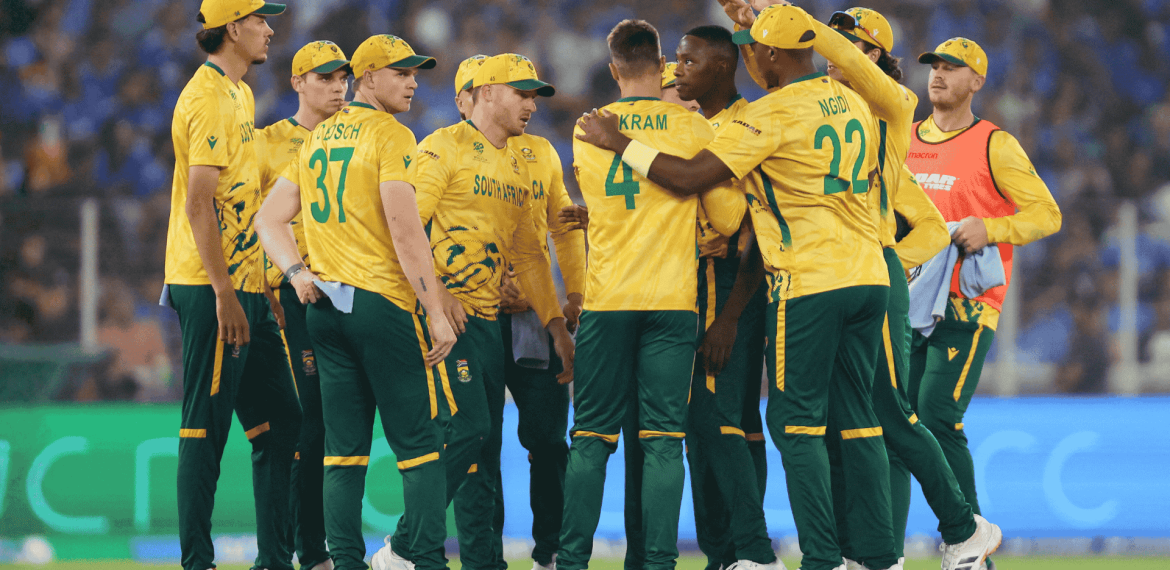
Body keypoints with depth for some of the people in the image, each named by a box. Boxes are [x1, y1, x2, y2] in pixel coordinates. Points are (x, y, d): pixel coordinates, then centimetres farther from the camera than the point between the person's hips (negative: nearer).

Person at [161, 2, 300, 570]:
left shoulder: (237, 94, 18)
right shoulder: (210, 98, -13)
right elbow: (197, 204, -19)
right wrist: (225, 293, -22)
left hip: (243, 286, 10)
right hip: (214, 288, -10)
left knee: (279, 421, 10)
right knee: (205, 427, -6)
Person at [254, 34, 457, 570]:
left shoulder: (317, 139, 15)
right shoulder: (390, 136, -8)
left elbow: (271, 218, 14)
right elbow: (405, 233, -16)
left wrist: (298, 273, 2)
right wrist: (436, 314, -15)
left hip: (325, 306, 7)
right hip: (383, 304, -7)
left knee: (344, 450, 8)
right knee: (420, 445, -2)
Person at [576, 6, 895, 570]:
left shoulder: (771, 114, -12)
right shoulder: (853, 104, 11)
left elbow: (690, 176, -14)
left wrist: (618, 142, -4)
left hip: (809, 284, -7)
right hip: (869, 278, 7)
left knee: (795, 420, -1)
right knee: (855, 417, 12)